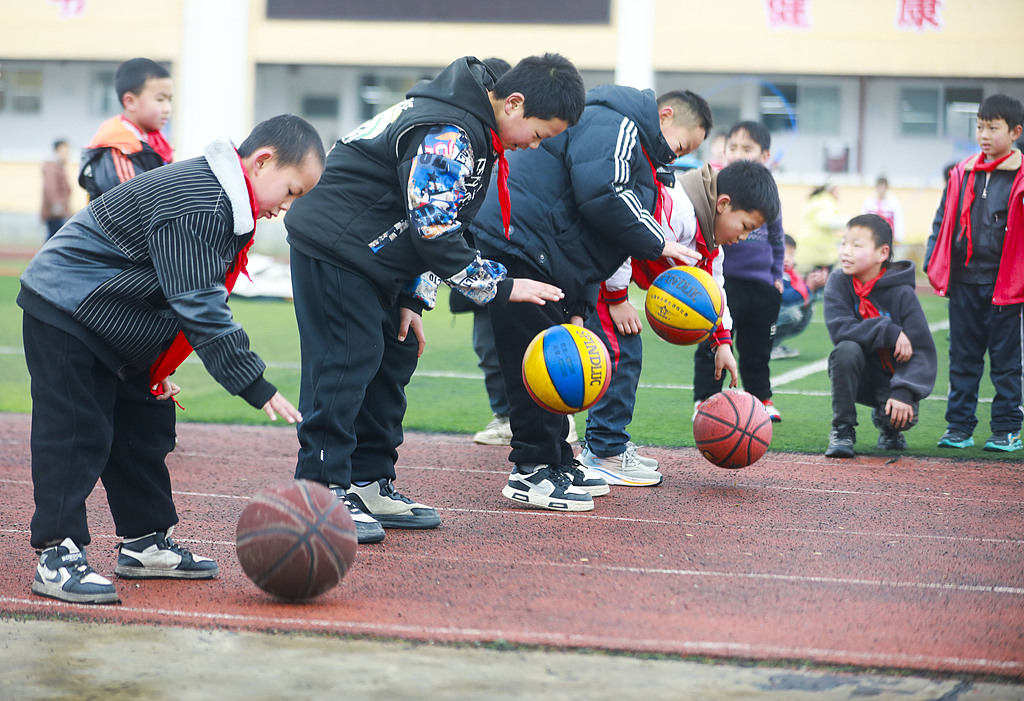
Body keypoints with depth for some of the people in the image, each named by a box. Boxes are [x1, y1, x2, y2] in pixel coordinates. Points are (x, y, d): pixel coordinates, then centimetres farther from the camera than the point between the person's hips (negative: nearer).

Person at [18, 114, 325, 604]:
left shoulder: (215, 198, 6)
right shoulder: (195, 206, -28)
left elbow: (196, 299, 13)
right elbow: (199, 308, -31)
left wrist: (154, 373, 12)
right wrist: (256, 387, -29)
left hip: (119, 332, 10)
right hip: (64, 313, -10)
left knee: (141, 432, 11)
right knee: (76, 434, -10)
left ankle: (144, 542, 20)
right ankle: (58, 555, -6)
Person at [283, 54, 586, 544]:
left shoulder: (473, 128, 9)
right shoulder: (447, 135, -24)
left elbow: (433, 228, 15)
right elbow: (434, 233, -26)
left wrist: (412, 298, 9)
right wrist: (501, 287, -18)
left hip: (365, 255, 10)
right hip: (334, 246, -10)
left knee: (394, 357, 10)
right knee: (346, 360, -11)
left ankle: (369, 484, 16)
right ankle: (323, 493, -9)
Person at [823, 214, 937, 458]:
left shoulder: (901, 293, -14)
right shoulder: (838, 282, -8)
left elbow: (922, 350, -16)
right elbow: (839, 329, -21)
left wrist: (904, 393, -28)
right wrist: (890, 333, -27)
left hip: (891, 376, -1)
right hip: (857, 375, 1)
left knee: (903, 416, -30)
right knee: (847, 349, -31)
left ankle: (887, 425, 12)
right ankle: (842, 429, -14)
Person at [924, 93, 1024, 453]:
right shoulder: (962, 174, 7)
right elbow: (944, 222, 14)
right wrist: (934, 265, 8)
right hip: (963, 281, 4)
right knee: (963, 358, 9)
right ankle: (959, 426, 16)